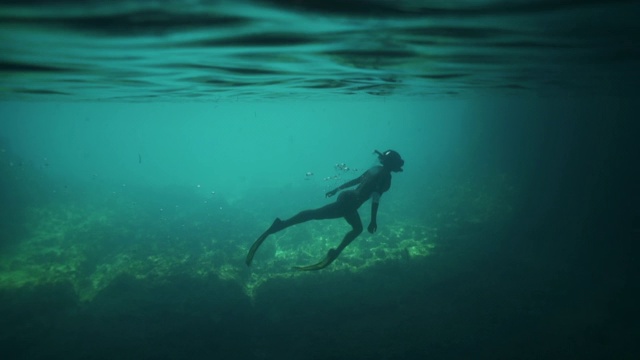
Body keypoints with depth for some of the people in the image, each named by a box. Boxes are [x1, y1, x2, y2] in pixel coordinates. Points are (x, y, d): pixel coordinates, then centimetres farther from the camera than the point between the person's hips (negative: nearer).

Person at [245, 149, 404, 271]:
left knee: (357, 228, 20)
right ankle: (281, 224, -23)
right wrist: (373, 220, -13)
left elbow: (355, 180, 29)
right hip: (349, 201, -9)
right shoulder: (385, 175, -7)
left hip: (347, 197, 9)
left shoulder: (376, 169, 20)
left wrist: (337, 189, 36)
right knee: (314, 214, -14)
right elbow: (375, 198, -17)